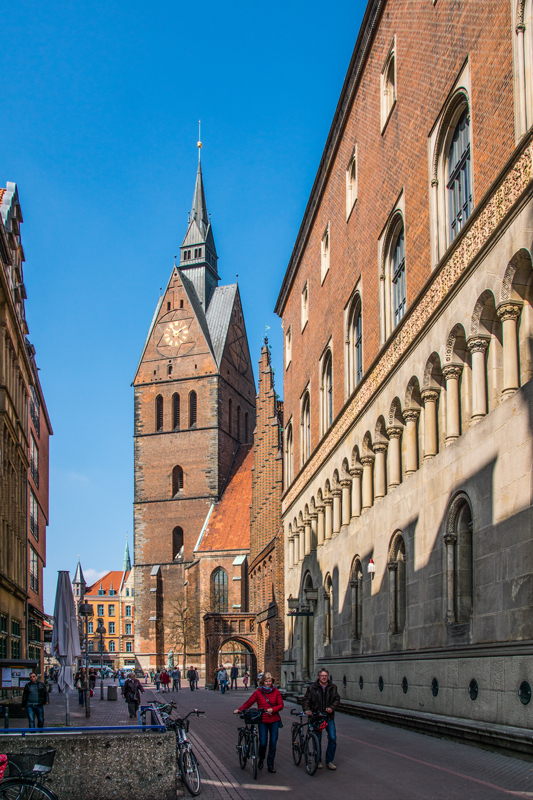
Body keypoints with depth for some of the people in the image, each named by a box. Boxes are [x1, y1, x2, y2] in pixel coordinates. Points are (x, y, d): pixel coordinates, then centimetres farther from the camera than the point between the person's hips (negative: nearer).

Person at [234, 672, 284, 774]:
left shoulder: (276, 692, 3)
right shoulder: (258, 692, 0)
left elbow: (280, 705, 1)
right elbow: (249, 702, -1)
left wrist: (272, 709, -17)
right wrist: (239, 710, -13)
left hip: (274, 720, 1)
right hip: (262, 720, -1)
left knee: (273, 743, 1)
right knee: (263, 743, -6)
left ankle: (270, 764, 15)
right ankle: (261, 759, 23)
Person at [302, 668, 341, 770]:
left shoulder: (332, 687, 6)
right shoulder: (312, 688, 1)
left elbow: (337, 699, 3)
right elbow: (306, 700, -1)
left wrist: (331, 708, -15)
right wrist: (306, 710, -20)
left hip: (329, 716, 1)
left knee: (332, 738, -6)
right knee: (317, 740, 4)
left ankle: (329, 761, 8)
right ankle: (318, 761, 20)